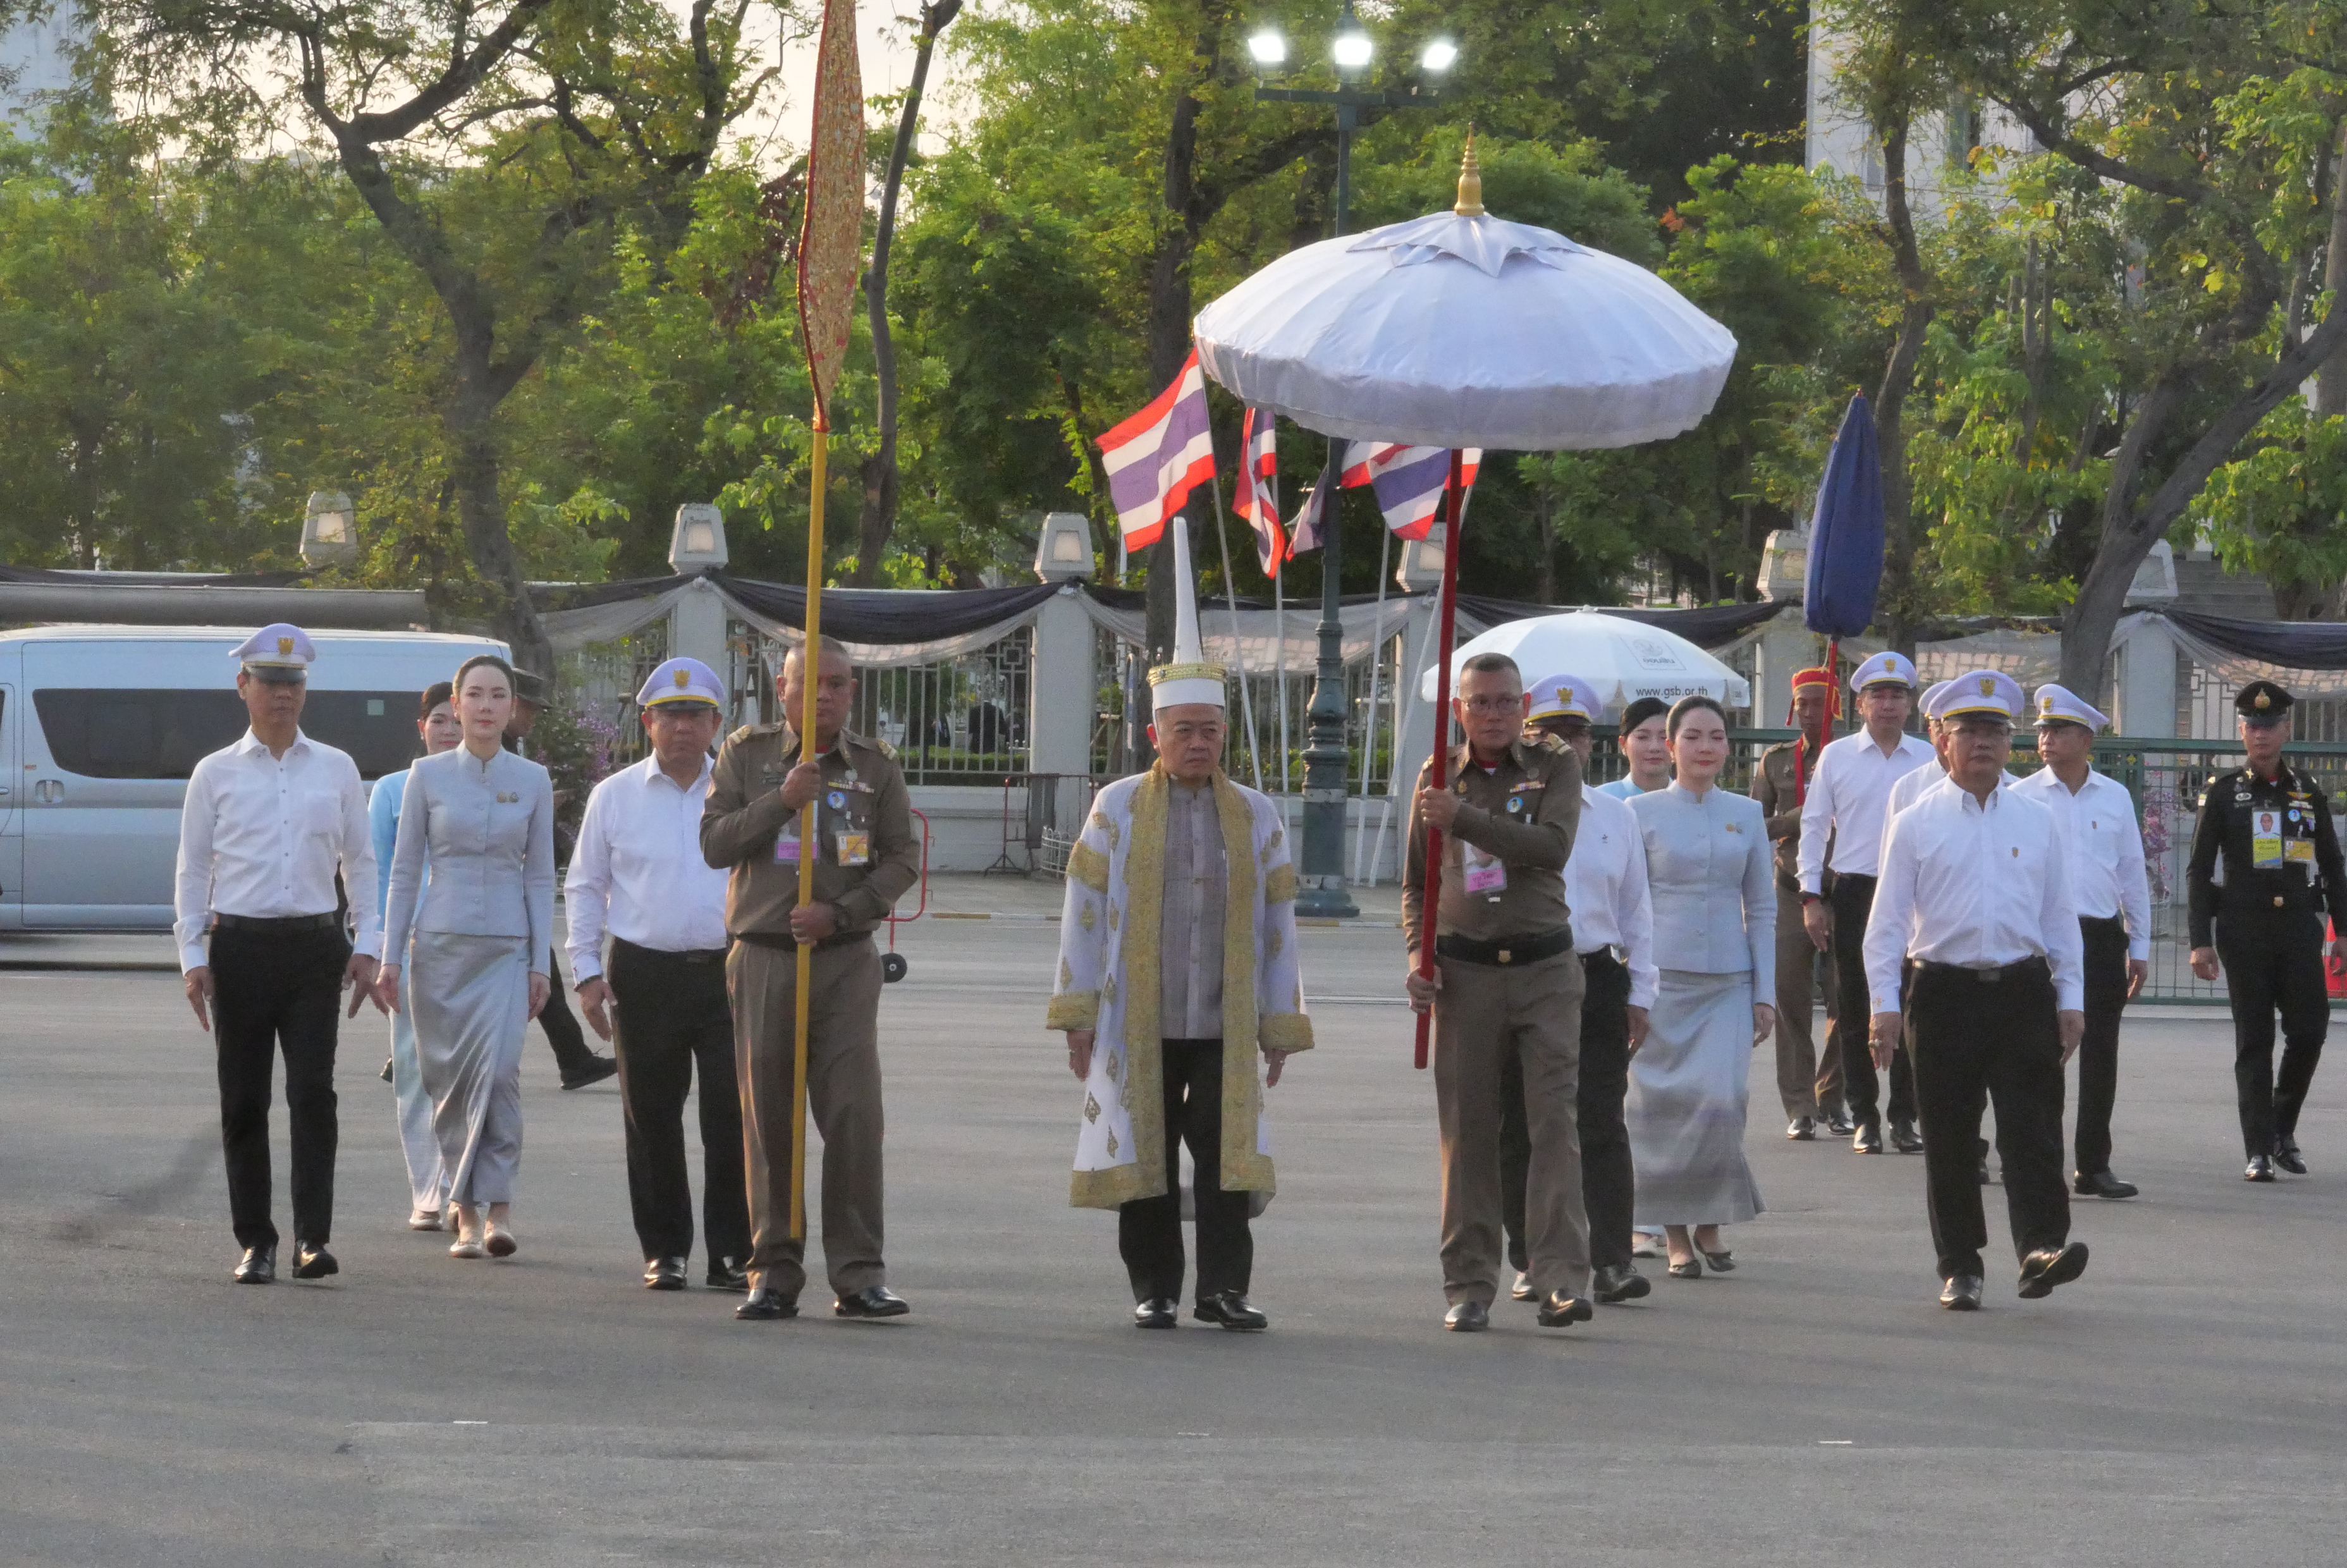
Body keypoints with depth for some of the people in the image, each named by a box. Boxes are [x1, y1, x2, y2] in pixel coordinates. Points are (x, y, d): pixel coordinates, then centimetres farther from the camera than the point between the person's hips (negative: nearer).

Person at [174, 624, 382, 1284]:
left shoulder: (336, 770, 10)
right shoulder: (216, 774, 8)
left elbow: (361, 862, 13)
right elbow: (192, 870, 8)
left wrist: (366, 946, 4)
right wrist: (193, 957, 0)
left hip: (315, 945, 0)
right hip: (239, 945, 0)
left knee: (313, 1091, -9)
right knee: (244, 1099, 2)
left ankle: (312, 1239, -10)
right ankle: (255, 1241, 9)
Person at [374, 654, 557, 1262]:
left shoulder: (532, 781, 6)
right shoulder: (428, 776, 4)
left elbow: (541, 876, 9)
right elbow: (405, 870, 7)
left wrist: (540, 963, 4)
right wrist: (391, 956, 3)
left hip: (507, 946, 0)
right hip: (441, 942, 0)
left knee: (499, 1069, -18)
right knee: (449, 1080, 1)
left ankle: (496, 1206, -15)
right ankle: (465, 1213, 10)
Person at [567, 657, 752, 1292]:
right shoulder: (615, 797, 8)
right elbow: (584, 887, 12)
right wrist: (587, 970, 3)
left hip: (729, 971, 0)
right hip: (646, 973, 1)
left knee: (733, 1116, -6)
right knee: (652, 1119, 4)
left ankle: (733, 1252, 0)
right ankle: (664, 1250, 14)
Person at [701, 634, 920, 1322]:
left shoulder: (876, 767, 6)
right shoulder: (746, 754, 6)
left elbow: (903, 857, 4)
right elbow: (715, 843, -1)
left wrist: (840, 911, -10)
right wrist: (782, 800, -14)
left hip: (845, 959, 0)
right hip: (762, 958, 0)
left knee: (853, 1111, -9)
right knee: (768, 1119, 2)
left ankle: (858, 1274, -5)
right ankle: (774, 1274, 8)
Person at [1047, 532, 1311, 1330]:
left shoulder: (1255, 815, 10)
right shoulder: (1117, 807, 6)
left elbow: (1278, 925, 11)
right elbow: (1084, 912, 6)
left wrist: (1280, 1024, 7)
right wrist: (1079, 1015, 1)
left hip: (1225, 1024, 1)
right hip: (1137, 1022, -1)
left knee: (1225, 1150, -4)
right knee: (1145, 1151, 4)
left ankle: (1223, 1287, 0)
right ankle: (1154, 1289, 12)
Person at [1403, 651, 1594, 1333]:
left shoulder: (1554, 765, 3)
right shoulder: (1438, 777, 10)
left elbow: (1552, 846, -14)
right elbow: (1416, 881, 16)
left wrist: (1462, 818, -18)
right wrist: (1418, 953, 0)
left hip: (1546, 969, -2)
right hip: (1465, 969, 2)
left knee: (1555, 1118, -11)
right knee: (1468, 1130, 2)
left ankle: (1561, 1277, -16)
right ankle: (1469, 1284, 8)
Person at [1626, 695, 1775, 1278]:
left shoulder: (1747, 815, 9)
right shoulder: (1644, 813, 2)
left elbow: (1762, 910, 12)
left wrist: (1765, 994, 7)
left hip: (1728, 983, 1)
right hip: (1662, 978, -1)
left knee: (1721, 1100, -12)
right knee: (1664, 1108, -2)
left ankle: (1711, 1222, 7)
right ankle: (1676, 1234, 11)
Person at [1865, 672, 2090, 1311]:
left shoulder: (2037, 822, 11)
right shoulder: (1915, 824, 4)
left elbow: (2060, 916, 14)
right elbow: (1888, 919, 3)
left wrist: (2070, 999, 8)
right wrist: (1884, 1003, -5)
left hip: (2023, 993, 1)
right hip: (1945, 990, -1)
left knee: (2033, 1127, -11)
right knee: (1950, 1139, 3)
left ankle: (2041, 1246, -19)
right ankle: (1959, 1269, 9)